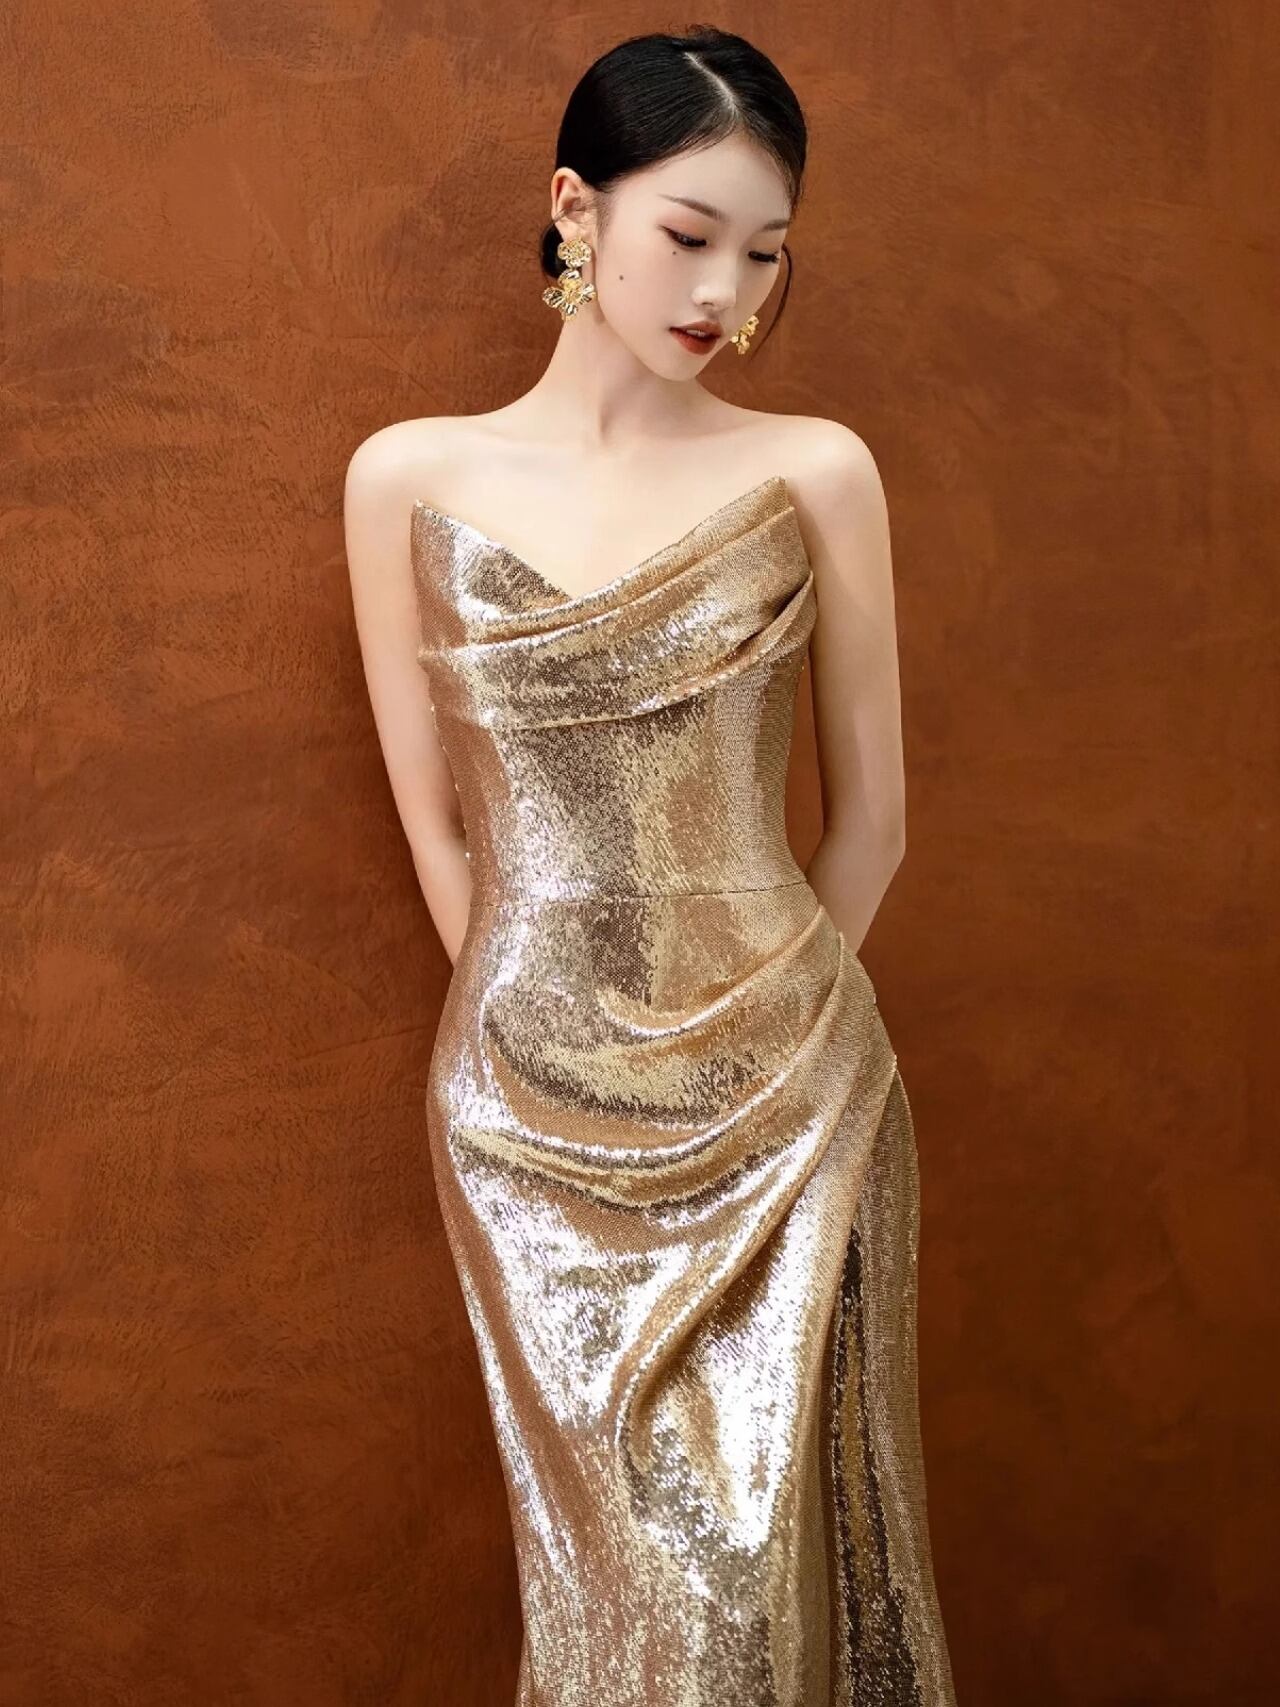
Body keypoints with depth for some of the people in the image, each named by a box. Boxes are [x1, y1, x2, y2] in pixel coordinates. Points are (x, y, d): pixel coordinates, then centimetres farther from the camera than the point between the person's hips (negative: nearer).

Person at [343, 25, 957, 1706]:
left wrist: (758, 1016, 11)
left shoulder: (816, 471, -2)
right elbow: (435, 822, 5)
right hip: (538, 1107, 0)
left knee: (781, 1535, 6)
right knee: (640, 1551, 8)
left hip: (786, 1096, 0)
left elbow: (871, 815, 5)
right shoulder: (411, 477, 0)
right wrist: (571, 1032, 7)